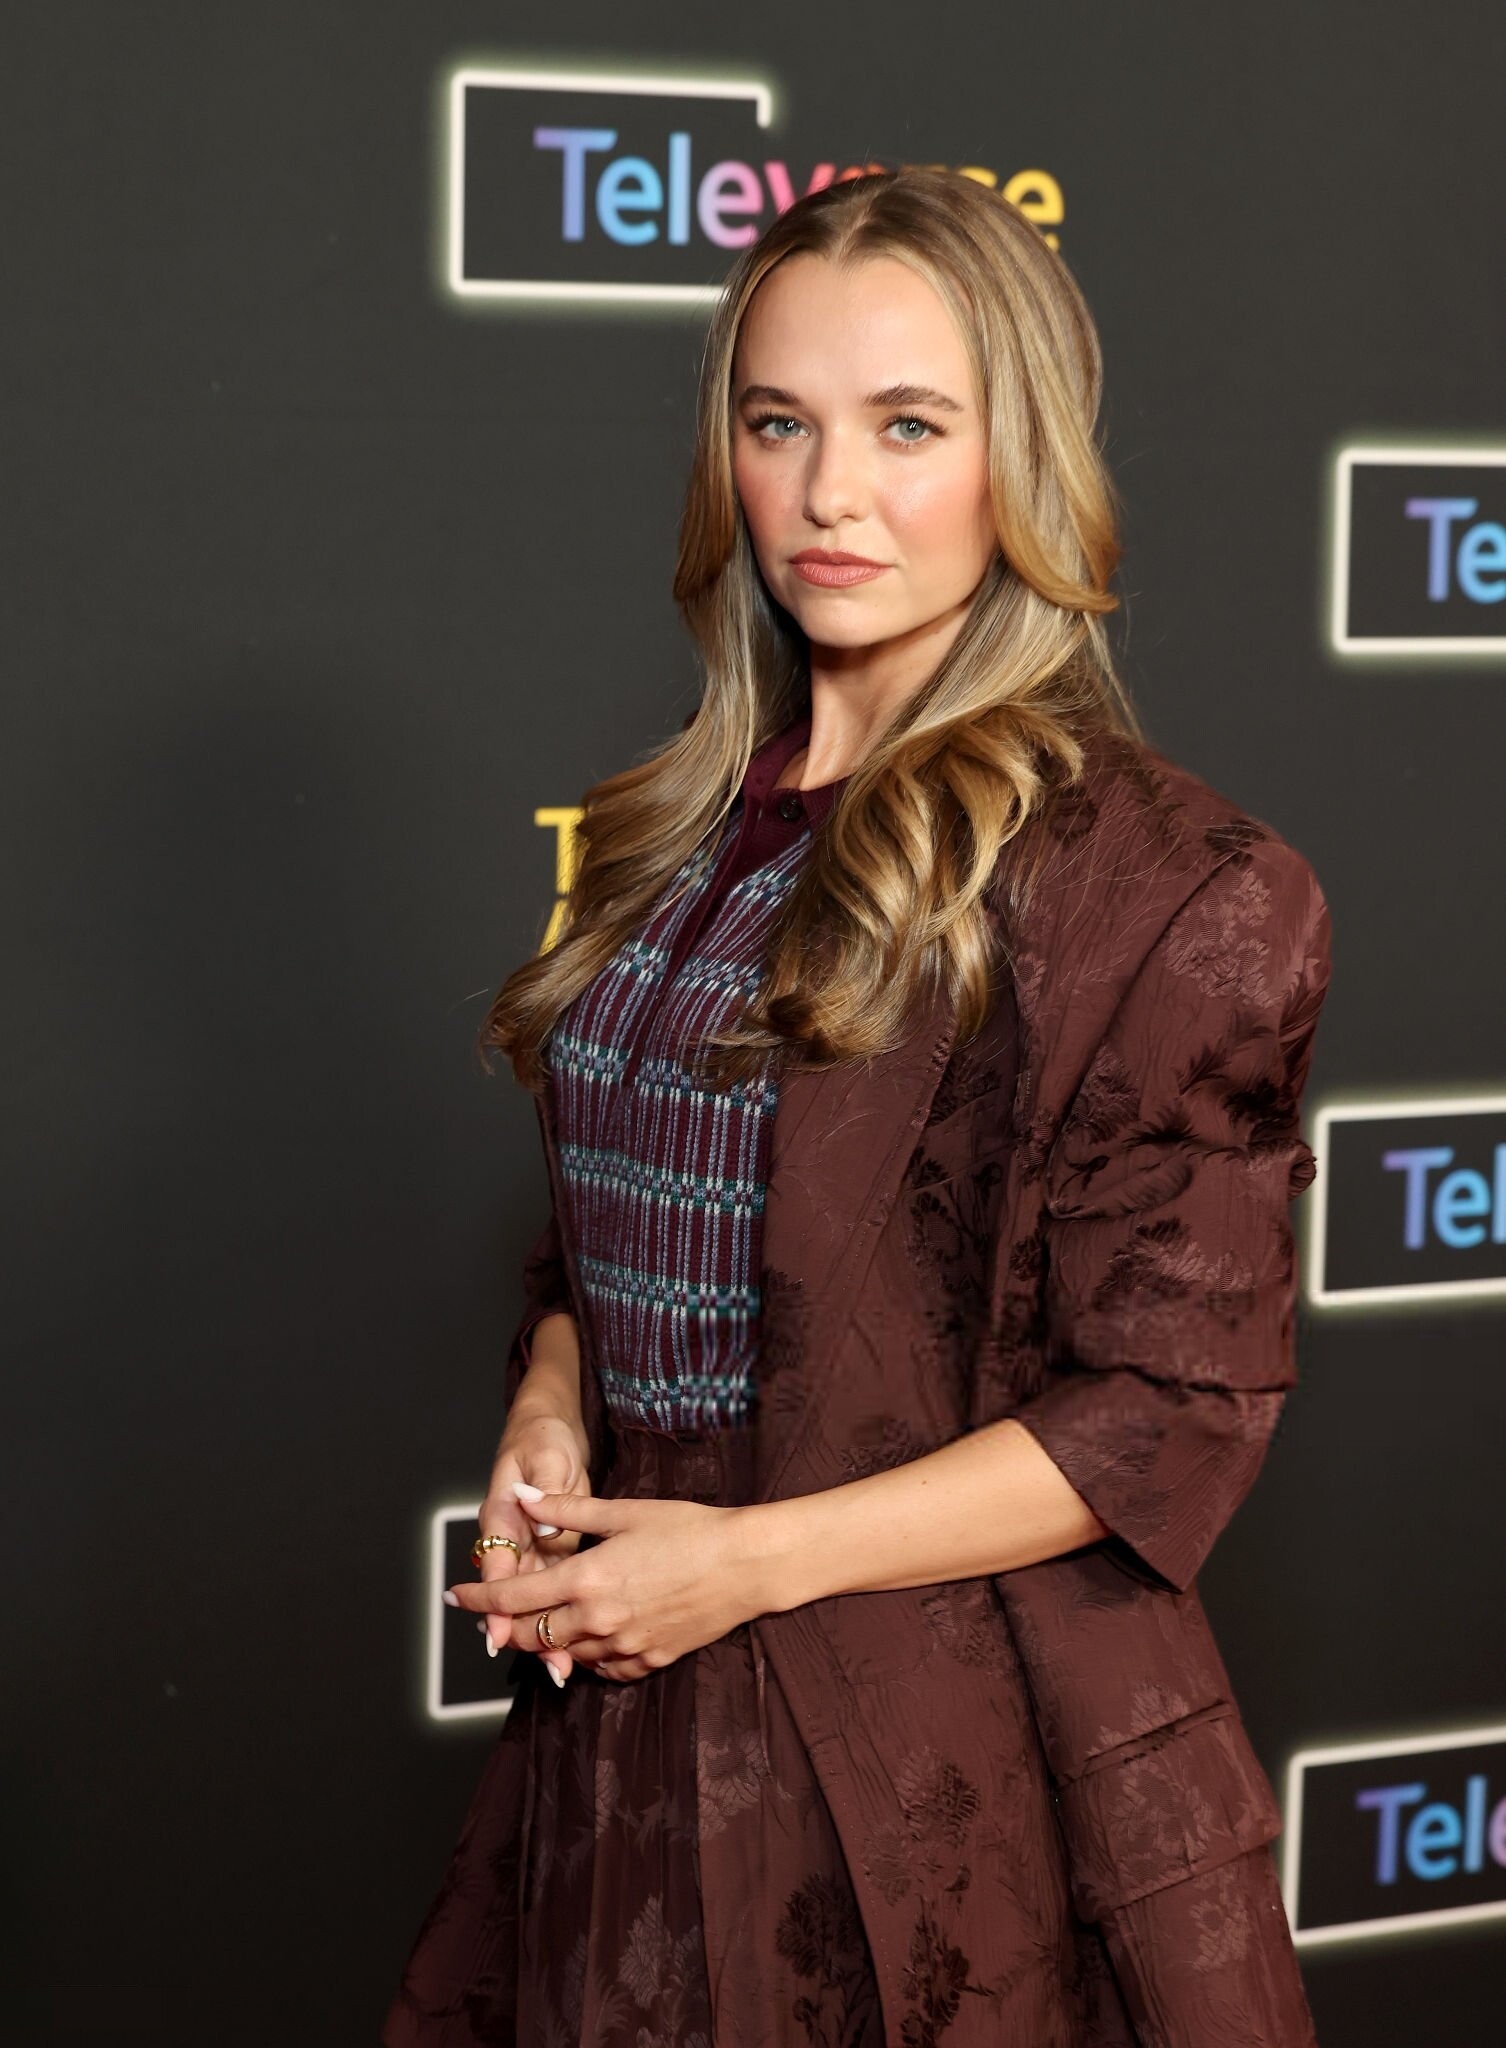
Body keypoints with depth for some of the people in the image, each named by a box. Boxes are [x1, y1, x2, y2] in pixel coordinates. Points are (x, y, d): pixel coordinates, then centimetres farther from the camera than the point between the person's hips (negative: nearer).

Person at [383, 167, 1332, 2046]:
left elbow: (1170, 1410, -14)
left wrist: (749, 1561, -16)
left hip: (938, 1742, -6)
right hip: (624, 1709, 6)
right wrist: (546, 1415, -3)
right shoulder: (678, 833, 7)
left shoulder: (1165, 888, -14)